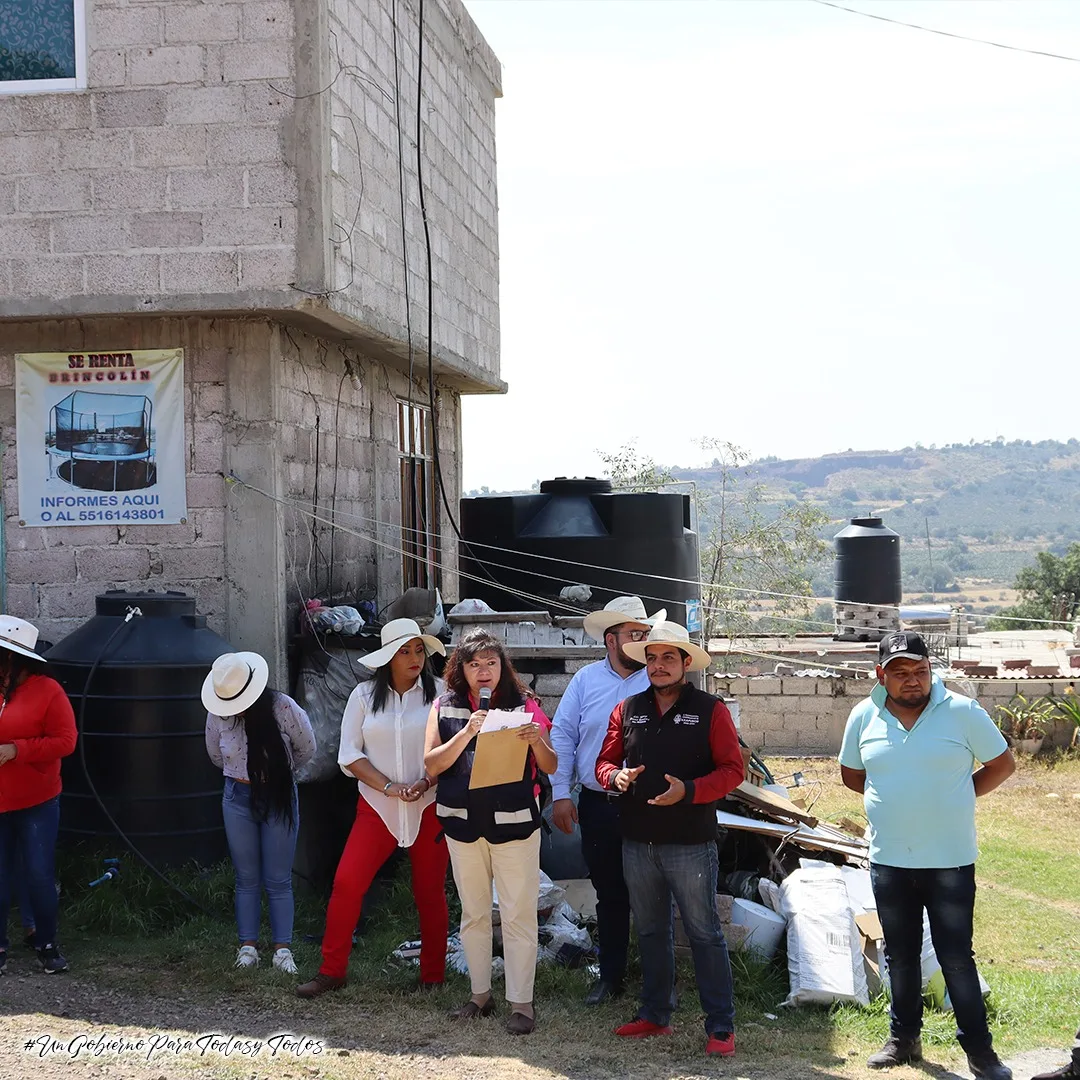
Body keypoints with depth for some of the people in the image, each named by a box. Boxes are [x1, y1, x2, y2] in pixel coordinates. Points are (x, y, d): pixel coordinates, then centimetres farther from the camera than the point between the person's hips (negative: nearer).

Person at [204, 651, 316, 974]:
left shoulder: (282, 707, -16)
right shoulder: (217, 714, -8)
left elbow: (306, 749, 1)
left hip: (279, 798, -2)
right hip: (239, 798, 2)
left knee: (278, 880, 1)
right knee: (247, 878, 8)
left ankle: (282, 948, 7)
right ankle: (248, 946, 15)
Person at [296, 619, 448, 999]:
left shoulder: (439, 693, -1)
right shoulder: (365, 695, 3)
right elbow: (349, 754, 0)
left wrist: (425, 783, -17)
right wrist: (389, 787, -12)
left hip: (429, 807, -1)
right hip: (377, 807, 1)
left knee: (430, 893, 7)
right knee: (346, 882, -9)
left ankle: (433, 977, 21)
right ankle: (332, 971, 3)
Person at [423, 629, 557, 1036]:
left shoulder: (523, 705, 0)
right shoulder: (445, 708, 4)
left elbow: (550, 767, 1)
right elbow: (432, 764, -5)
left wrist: (537, 740, -20)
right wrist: (466, 733, -18)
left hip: (514, 822, -2)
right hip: (463, 821, 3)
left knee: (518, 915, -3)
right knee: (473, 912, 13)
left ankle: (521, 1003, 5)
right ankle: (480, 994, 26)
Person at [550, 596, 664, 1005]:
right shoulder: (586, 680, 4)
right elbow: (562, 736, 5)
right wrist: (560, 795, -1)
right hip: (597, 806, 2)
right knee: (609, 896, 14)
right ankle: (610, 975, 26)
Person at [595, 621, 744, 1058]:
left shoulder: (710, 710, -3)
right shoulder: (627, 710, 8)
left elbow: (732, 769, -7)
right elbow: (605, 761, 13)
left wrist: (689, 791, -20)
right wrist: (616, 776, -10)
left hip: (690, 842, -5)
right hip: (638, 841, 5)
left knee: (704, 933, -1)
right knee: (650, 931, 15)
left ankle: (721, 1026, 5)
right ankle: (655, 1014, 27)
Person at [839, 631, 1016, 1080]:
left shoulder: (962, 711, -8)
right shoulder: (864, 716, 0)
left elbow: (1002, 764, 1)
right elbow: (850, 773, 15)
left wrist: (956, 798, -3)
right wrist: (891, 798, 4)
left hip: (950, 859, -3)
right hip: (889, 859, 3)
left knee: (956, 958, 1)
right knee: (900, 955, 15)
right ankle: (904, 1038, 28)